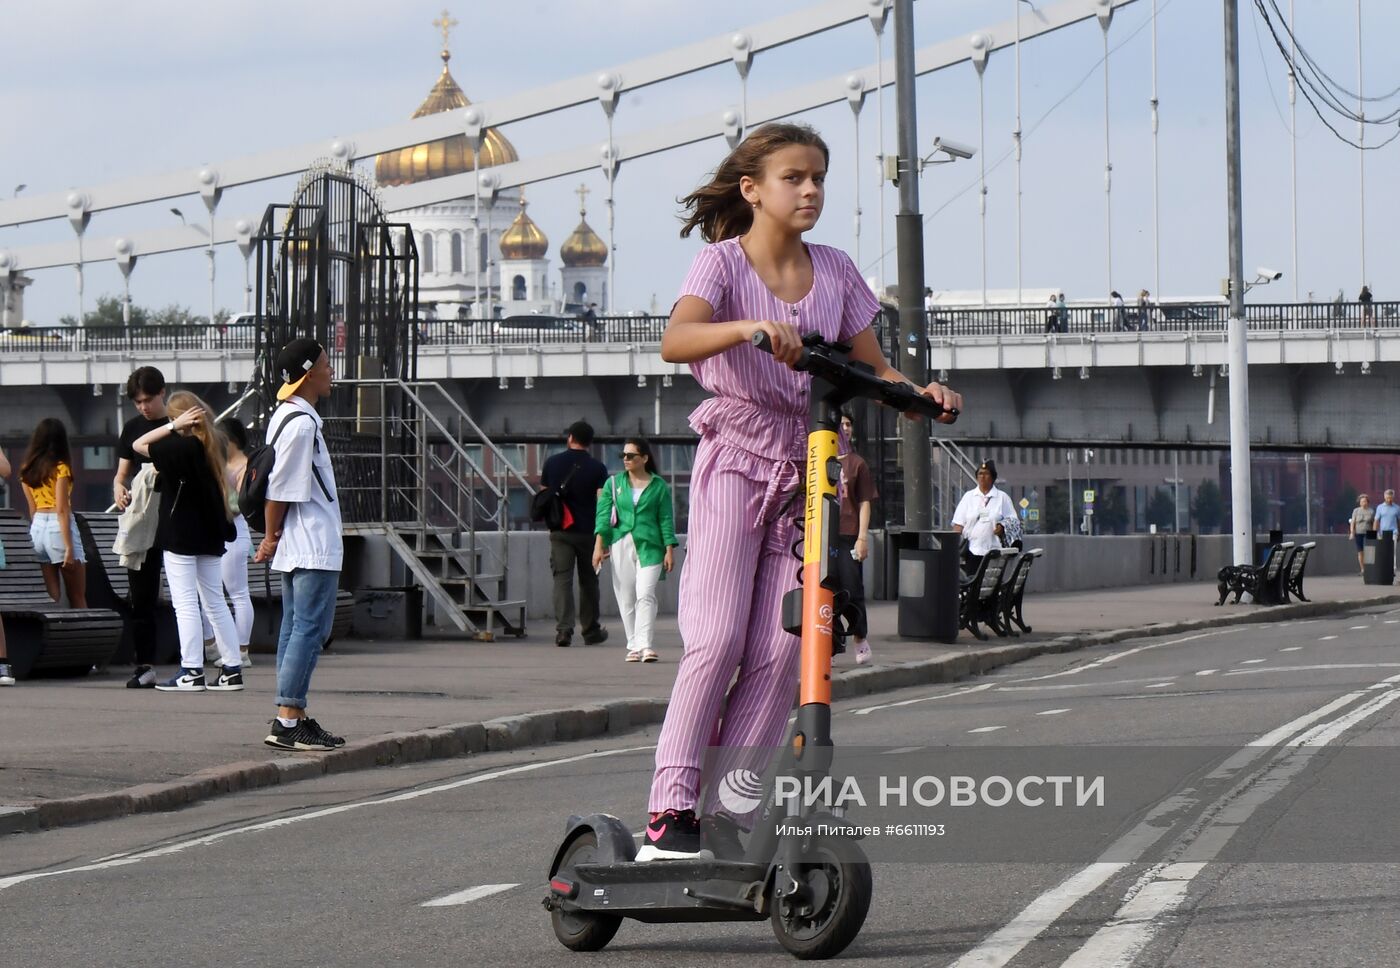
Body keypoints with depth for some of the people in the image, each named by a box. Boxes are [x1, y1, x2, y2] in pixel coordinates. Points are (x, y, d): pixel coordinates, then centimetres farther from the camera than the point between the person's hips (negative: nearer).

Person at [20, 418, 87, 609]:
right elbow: (62, 509, -15)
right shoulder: (60, 468, -10)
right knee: (77, 597, -1)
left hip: (37, 527, 6)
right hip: (58, 527, -6)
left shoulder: (27, 470, 8)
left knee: (51, 596, 6)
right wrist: (69, 547, -16)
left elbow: (32, 508, 13)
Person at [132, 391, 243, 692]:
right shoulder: (213, 447, 3)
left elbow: (138, 445, -10)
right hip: (209, 534, 7)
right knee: (215, 603, 11)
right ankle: (232, 670, 11)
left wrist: (174, 425, -12)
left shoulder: (182, 447, -17)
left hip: (181, 536, -7)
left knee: (185, 604, -4)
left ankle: (192, 672, -5)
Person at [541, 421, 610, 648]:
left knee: (562, 579, -3)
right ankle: (591, 631, 22)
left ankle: (563, 629, -18)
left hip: (559, 532, 1)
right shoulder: (597, 468, -4)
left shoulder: (552, 463, 3)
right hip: (587, 531, -1)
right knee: (588, 581, 12)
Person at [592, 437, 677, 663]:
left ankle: (644, 645, -18)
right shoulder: (614, 483, 11)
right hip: (621, 545, 3)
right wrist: (599, 545, -4)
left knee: (645, 595, -15)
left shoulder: (658, 486, 7)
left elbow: (666, 519, 7)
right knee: (626, 599, 3)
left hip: (649, 546, -2)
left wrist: (669, 550, 0)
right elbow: (603, 515, 7)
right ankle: (634, 645, 10)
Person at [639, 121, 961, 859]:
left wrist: (920, 392, -11)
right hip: (736, 458, -4)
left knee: (781, 648, -4)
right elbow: (676, 340, -25)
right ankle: (670, 809, -12)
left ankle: (729, 810, 2)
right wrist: (750, 327, -42)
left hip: (806, 466, 4)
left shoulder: (834, 272, 9)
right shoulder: (723, 263, -6)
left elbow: (873, 368, 10)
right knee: (715, 637, -14)